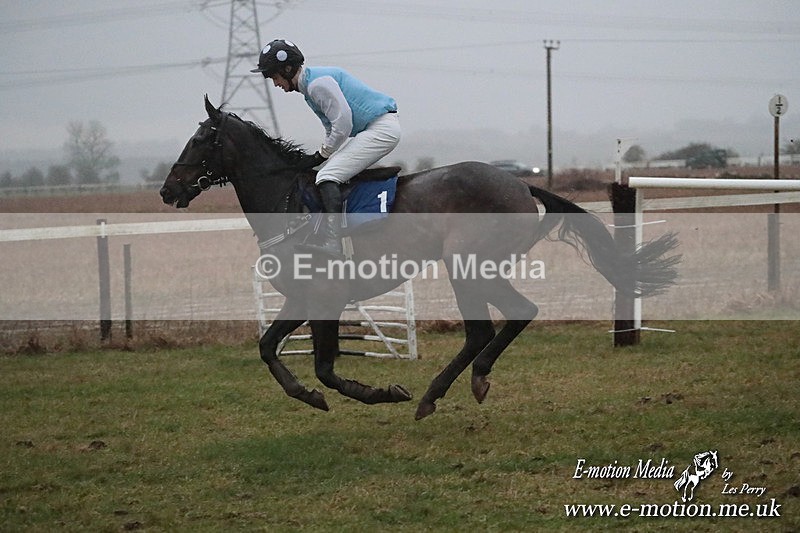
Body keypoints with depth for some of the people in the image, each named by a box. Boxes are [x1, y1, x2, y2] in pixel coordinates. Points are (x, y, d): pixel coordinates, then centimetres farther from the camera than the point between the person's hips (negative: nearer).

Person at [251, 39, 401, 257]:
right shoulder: (309, 85, 17)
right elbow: (333, 128, 23)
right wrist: (323, 156, 11)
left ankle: (331, 243, -35)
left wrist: (320, 156, -10)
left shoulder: (318, 83, -16)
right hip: (369, 129, 11)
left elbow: (342, 125, -20)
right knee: (330, 175, 18)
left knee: (328, 177, -21)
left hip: (382, 128, -11)